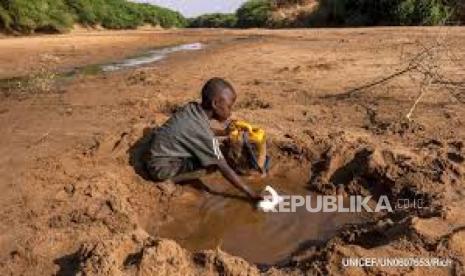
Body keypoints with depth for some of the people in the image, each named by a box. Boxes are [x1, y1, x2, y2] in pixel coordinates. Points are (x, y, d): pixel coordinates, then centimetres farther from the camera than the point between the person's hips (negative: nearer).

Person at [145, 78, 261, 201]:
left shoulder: (192, 107, -7)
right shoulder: (202, 131, -28)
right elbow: (225, 170, -24)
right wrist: (251, 194, -19)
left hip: (158, 154, 8)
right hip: (161, 169, -8)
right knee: (214, 164, -18)